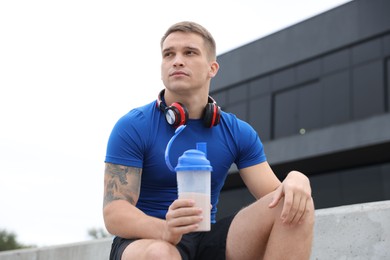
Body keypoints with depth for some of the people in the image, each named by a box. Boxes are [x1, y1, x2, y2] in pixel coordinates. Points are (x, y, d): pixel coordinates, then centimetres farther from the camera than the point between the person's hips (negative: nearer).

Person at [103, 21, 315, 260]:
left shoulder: (238, 132, 5)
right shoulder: (132, 127, -7)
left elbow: (274, 198, 1)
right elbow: (114, 213, -15)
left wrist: (296, 180, -24)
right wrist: (165, 229, -37)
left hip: (208, 240, 5)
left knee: (295, 206, -18)